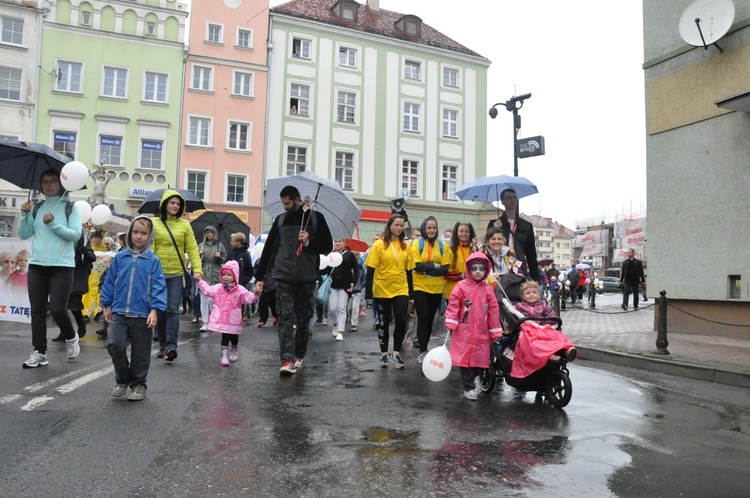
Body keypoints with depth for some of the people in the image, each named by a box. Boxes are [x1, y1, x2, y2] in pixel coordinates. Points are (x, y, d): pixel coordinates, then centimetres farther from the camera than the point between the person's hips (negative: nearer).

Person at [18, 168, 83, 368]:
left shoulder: (70, 207, 0)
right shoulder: (38, 207, 12)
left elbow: (75, 234, -9)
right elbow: (24, 235, 10)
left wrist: (54, 224, -19)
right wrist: (24, 215, -3)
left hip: (62, 266, -4)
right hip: (36, 265, 5)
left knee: (57, 309, -8)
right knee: (37, 310, 4)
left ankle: (71, 338, 20)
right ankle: (39, 352, 12)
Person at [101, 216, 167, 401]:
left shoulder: (152, 260, -3)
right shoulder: (120, 257, 4)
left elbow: (158, 286, -5)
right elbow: (110, 281, 11)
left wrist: (154, 310, -11)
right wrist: (108, 305, 11)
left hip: (142, 315, -2)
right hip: (119, 312, 2)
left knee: (140, 352, 8)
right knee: (114, 345, -7)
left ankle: (138, 384, 25)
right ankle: (122, 379, 17)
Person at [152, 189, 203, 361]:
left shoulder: (184, 225, 7)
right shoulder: (154, 223, 4)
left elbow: (192, 248, 1)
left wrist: (197, 268, -11)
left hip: (177, 274, 0)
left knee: (173, 310, -8)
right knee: (160, 311, 7)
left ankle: (171, 346, -12)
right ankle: (163, 346, 18)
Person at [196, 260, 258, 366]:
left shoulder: (240, 290, -5)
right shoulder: (218, 288, 3)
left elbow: (249, 298, -11)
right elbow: (207, 290, 7)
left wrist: (255, 294, -29)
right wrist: (200, 281, 1)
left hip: (234, 319, 0)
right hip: (221, 319, 0)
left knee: (234, 336, 16)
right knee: (225, 337, -3)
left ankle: (233, 352, 42)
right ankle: (224, 356, 5)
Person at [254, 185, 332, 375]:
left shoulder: (315, 218, 4)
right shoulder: (280, 220, 11)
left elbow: (327, 246, 5)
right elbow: (269, 249, 12)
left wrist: (309, 242, -14)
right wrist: (259, 278, 7)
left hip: (307, 277, -1)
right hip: (284, 276, 1)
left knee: (303, 318, 7)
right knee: (285, 317, -8)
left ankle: (299, 356, 22)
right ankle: (287, 360, -12)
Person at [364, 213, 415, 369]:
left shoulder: (406, 247, 4)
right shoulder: (379, 245, -6)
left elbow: (409, 271, 9)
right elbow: (370, 270, -7)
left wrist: (411, 292, 8)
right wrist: (368, 292, -11)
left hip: (401, 290, 2)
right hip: (382, 291, -2)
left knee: (401, 321, -6)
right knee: (384, 323, 8)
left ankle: (396, 353, 12)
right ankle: (384, 354, 22)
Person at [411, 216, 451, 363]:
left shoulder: (443, 246, 4)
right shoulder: (417, 243, -3)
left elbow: (445, 268, -4)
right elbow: (417, 265, -12)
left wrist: (426, 268, -13)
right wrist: (435, 265, -14)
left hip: (437, 288, 3)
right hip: (420, 287, -3)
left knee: (430, 319, 11)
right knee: (423, 318, -7)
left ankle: (424, 348, 23)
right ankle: (423, 351, -2)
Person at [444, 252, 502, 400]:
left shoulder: (488, 289, 3)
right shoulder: (461, 286, -5)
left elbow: (494, 310, 6)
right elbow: (453, 305, -6)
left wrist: (495, 331, 6)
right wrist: (451, 323, -14)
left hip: (481, 332, 3)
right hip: (464, 331, -3)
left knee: (480, 359, 8)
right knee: (465, 358, 2)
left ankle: (474, 376, 36)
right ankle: (469, 387, 15)